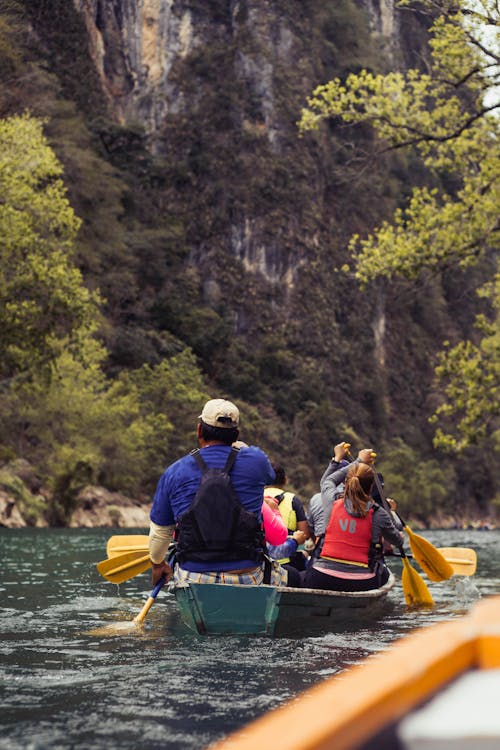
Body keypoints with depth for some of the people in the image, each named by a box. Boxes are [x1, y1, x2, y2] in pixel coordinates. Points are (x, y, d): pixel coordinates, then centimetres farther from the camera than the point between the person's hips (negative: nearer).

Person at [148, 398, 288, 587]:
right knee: (287, 575, 29)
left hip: (192, 579, 1)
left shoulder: (173, 472, -2)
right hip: (247, 578, -1)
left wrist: (158, 564, 30)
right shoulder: (254, 461, -3)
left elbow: (159, 532, 9)